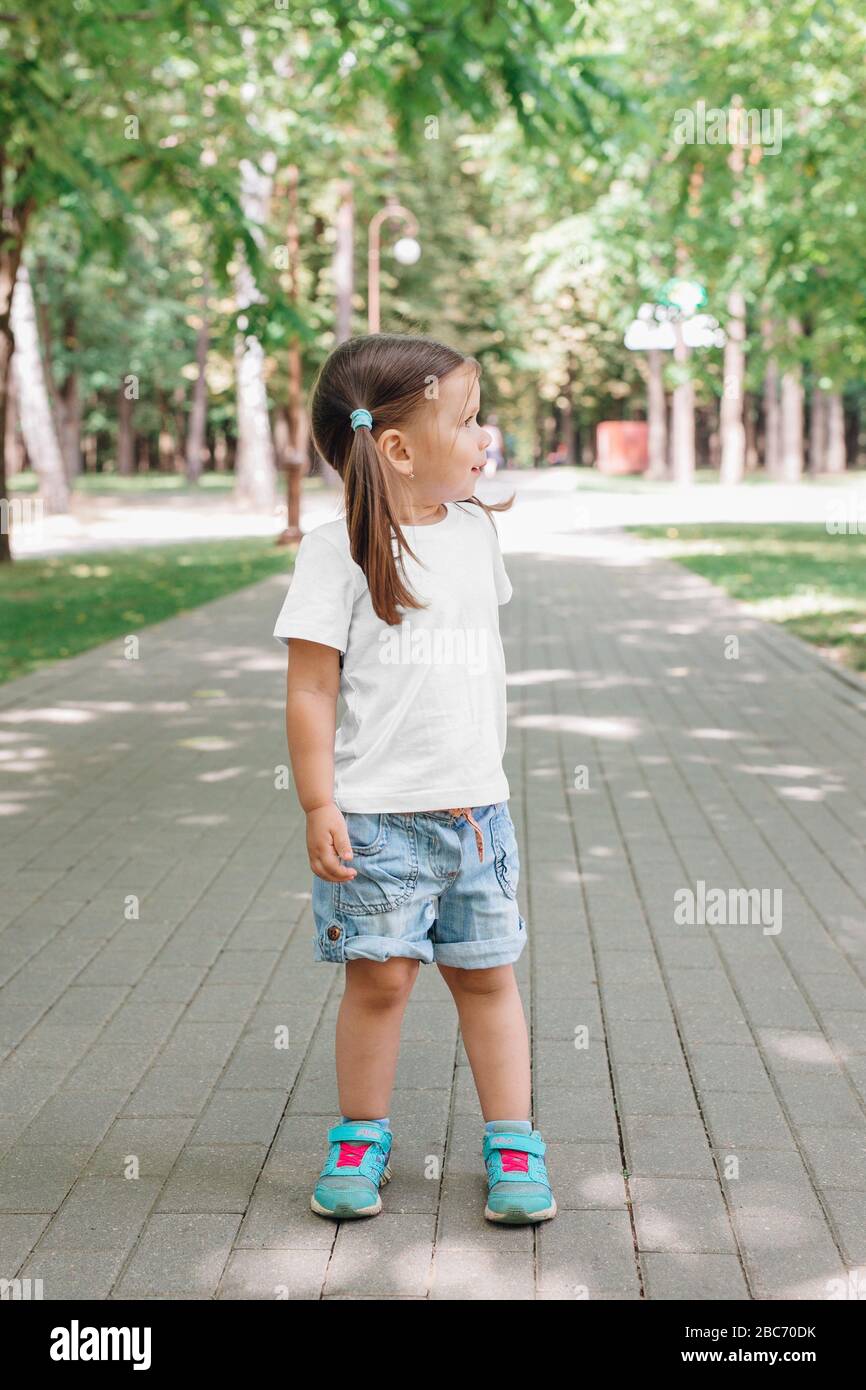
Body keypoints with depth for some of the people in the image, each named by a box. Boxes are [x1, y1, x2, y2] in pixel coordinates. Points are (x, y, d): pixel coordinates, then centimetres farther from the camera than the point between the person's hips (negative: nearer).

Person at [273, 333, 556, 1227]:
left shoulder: (475, 529, 8)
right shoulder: (339, 550, -10)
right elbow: (310, 691, -10)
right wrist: (318, 807, -13)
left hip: (475, 810, 5)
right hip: (376, 817, -5)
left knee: (487, 976, 10)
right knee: (379, 979, 3)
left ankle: (512, 1142, 21)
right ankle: (361, 1138, 23)